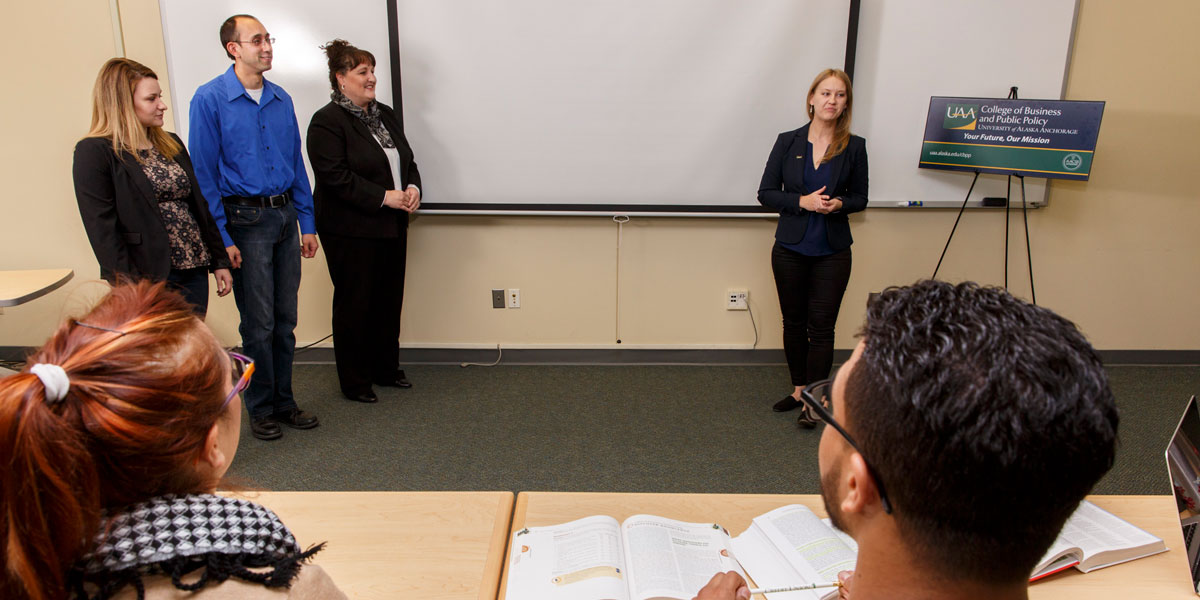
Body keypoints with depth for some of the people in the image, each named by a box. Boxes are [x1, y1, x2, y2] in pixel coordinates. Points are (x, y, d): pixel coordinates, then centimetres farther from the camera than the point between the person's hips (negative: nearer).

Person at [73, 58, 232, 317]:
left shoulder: (172, 143, 15)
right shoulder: (94, 152, -7)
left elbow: (198, 205, 17)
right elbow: (103, 230, -13)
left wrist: (219, 261, 12)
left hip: (195, 271, 6)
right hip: (149, 280, -6)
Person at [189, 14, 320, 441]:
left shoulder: (281, 100, 9)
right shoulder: (210, 100, -7)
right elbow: (204, 174, -9)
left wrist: (307, 223, 11)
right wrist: (221, 238, -13)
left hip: (285, 217, 5)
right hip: (246, 220, -5)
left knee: (285, 319, 11)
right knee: (258, 324, 3)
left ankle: (284, 401, 25)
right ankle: (261, 409, 19)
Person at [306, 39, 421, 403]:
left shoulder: (385, 115, 13)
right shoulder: (327, 122, -11)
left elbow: (407, 160, 16)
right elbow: (336, 176, -20)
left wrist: (412, 188, -4)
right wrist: (384, 196, -22)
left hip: (391, 226, 8)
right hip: (351, 230, -7)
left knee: (390, 299, 14)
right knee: (355, 304, 3)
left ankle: (386, 368, 29)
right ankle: (354, 382, 16)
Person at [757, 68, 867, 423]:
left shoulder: (854, 147, -1)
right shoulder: (787, 142, -1)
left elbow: (860, 197, 7)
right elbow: (766, 193, -1)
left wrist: (839, 203, -15)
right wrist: (803, 201, -16)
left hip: (833, 252, -1)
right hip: (791, 248, 1)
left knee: (821, 326, 0)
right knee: (794, 323, 12)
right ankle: (798, 390, 28)